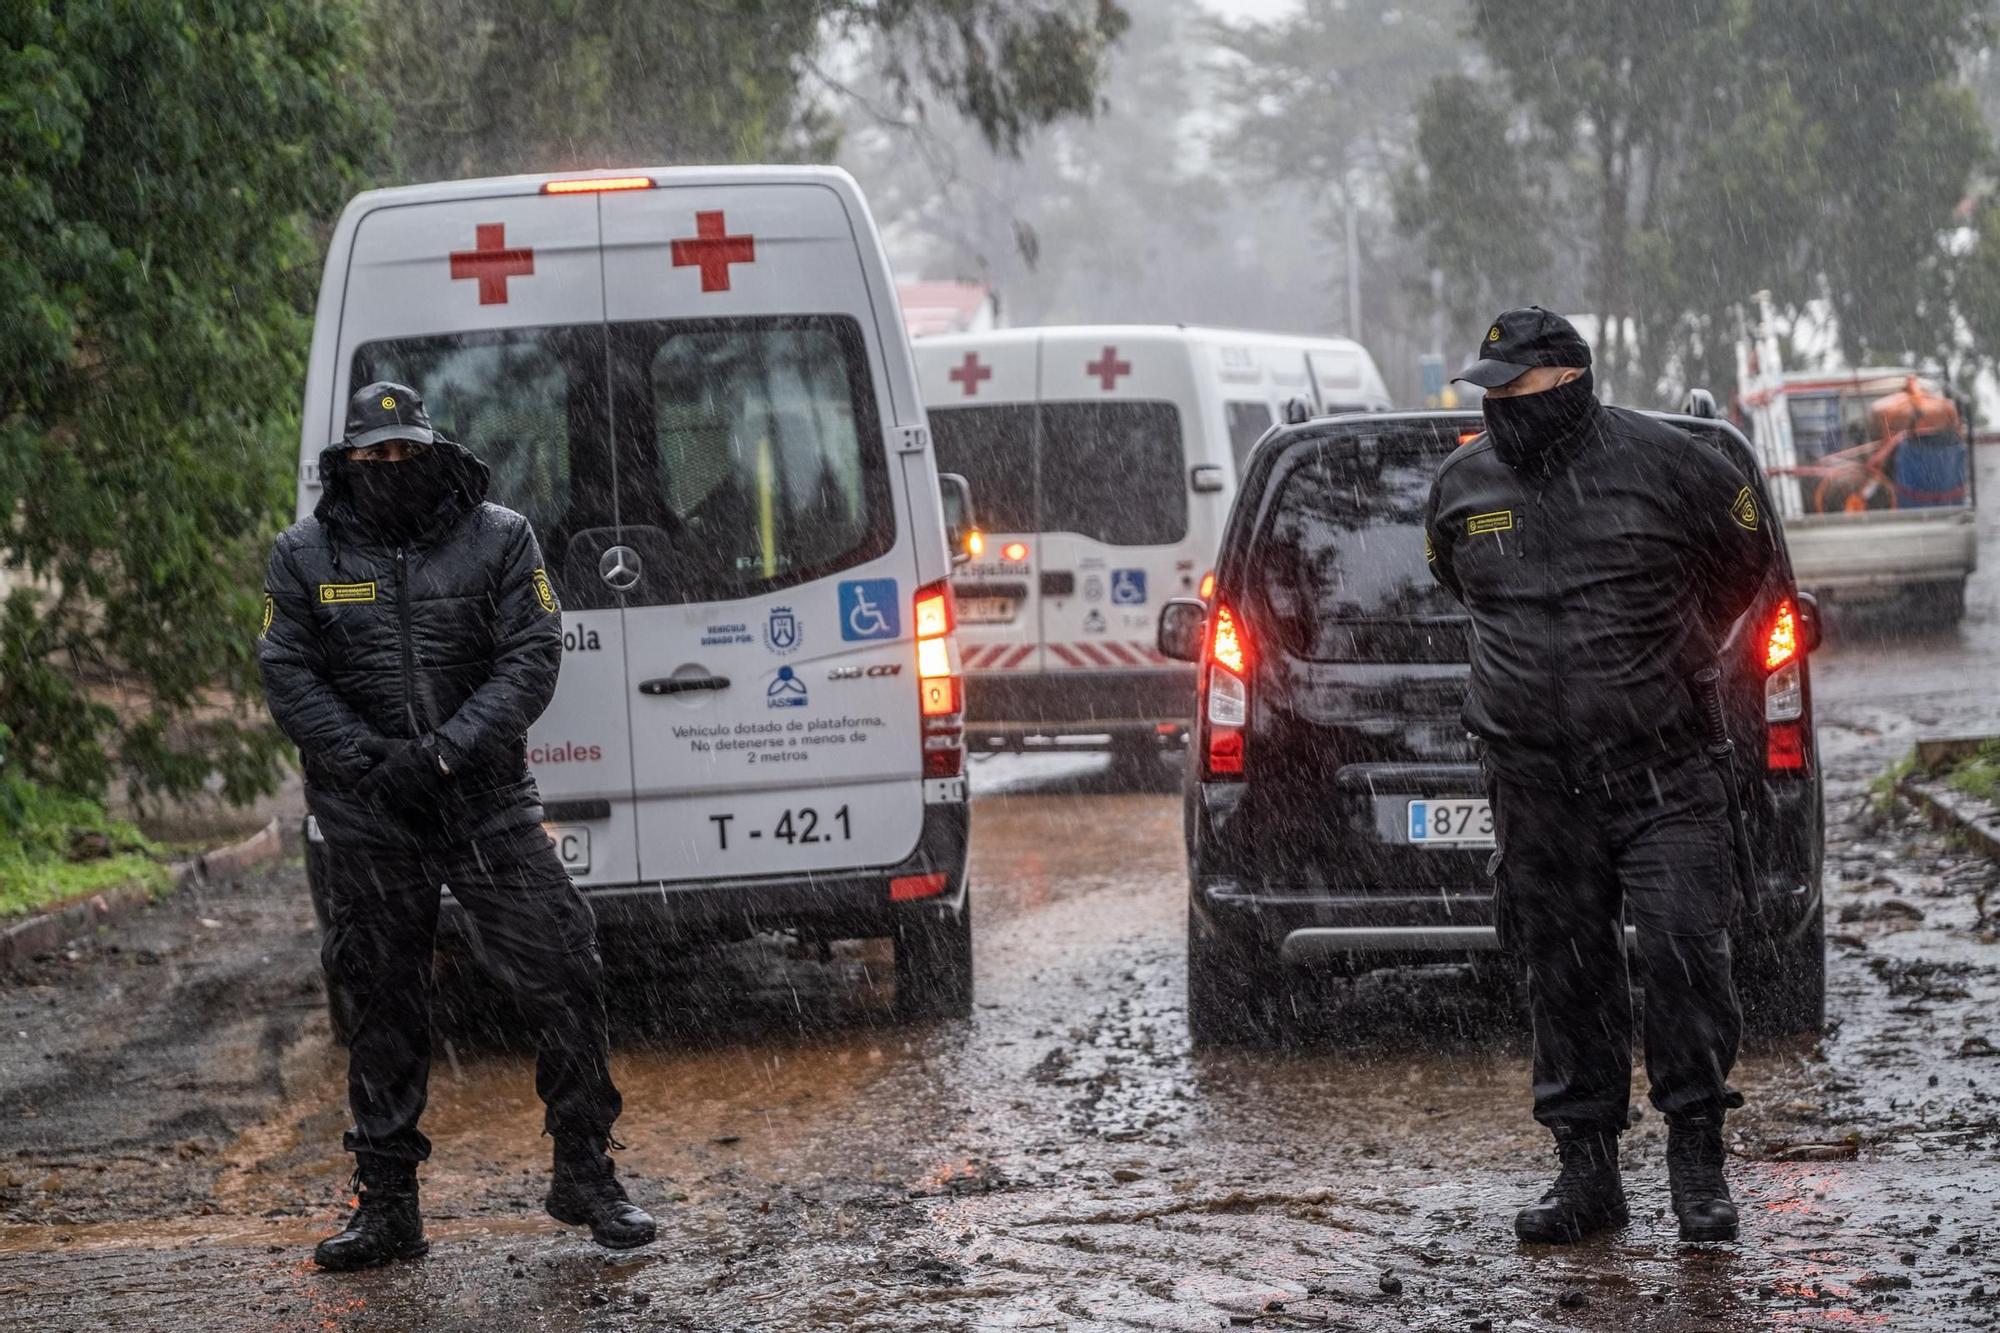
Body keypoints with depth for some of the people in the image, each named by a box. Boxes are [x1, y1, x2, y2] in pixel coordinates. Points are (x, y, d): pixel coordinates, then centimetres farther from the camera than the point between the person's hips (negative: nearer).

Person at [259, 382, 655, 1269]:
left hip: (486, 801, -1)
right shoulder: (306, 556, 3)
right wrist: (369, 759, -15)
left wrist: (448, 750, -17)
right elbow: (286, 676, -1)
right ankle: (386, 1208, 13)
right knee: (383, 1004, 6)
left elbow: (532, 661, -5)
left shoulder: (498, 540, 1)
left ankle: (585, 1176, 7)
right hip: (366, 814, 1)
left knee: (562, 977, -6)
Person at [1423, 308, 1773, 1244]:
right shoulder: (1463, 486, 6)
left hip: (1664, 775, -3)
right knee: (1564, 976, 6)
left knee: (1686, 956, -12)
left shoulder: (1659, 464, -5)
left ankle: (1697, 1164, -1)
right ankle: (1586, 1171, 14)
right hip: (1537, 790, 3)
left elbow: (1746, 559, 11)